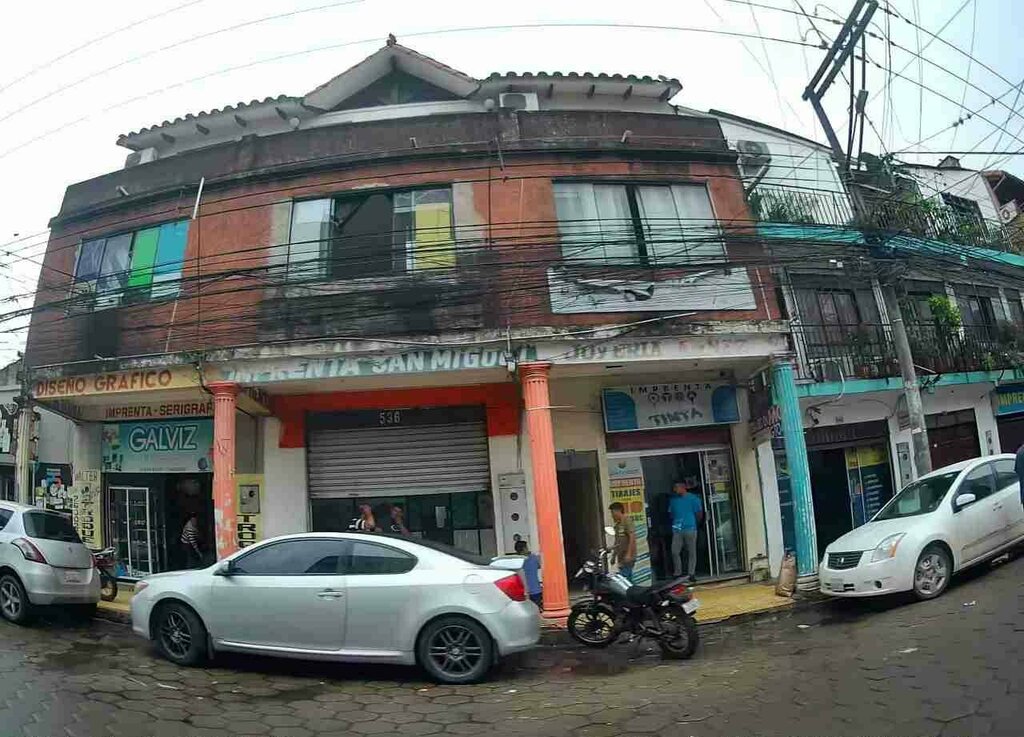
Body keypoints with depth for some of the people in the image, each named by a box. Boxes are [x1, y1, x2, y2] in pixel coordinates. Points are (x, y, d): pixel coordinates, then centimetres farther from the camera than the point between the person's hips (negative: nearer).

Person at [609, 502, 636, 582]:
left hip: (628, 558, -9)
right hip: (621, 559, 9)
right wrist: (613, 555, 18)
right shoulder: (617, 524, 18)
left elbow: (632, 537, -16)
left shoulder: (627, 521, -9)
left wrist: (629, 554, -22)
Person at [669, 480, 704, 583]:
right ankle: (677, 573, 8)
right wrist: (675, 522, 9)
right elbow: (671, 514, 20)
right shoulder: (673, 500, 12)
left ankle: (691, 573, 10)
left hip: (690, 529, -3)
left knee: (691, 552, 2)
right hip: (677, 530, 3)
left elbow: (700, 514, 7)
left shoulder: (693, 498, 1)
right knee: (674, 552, -3)